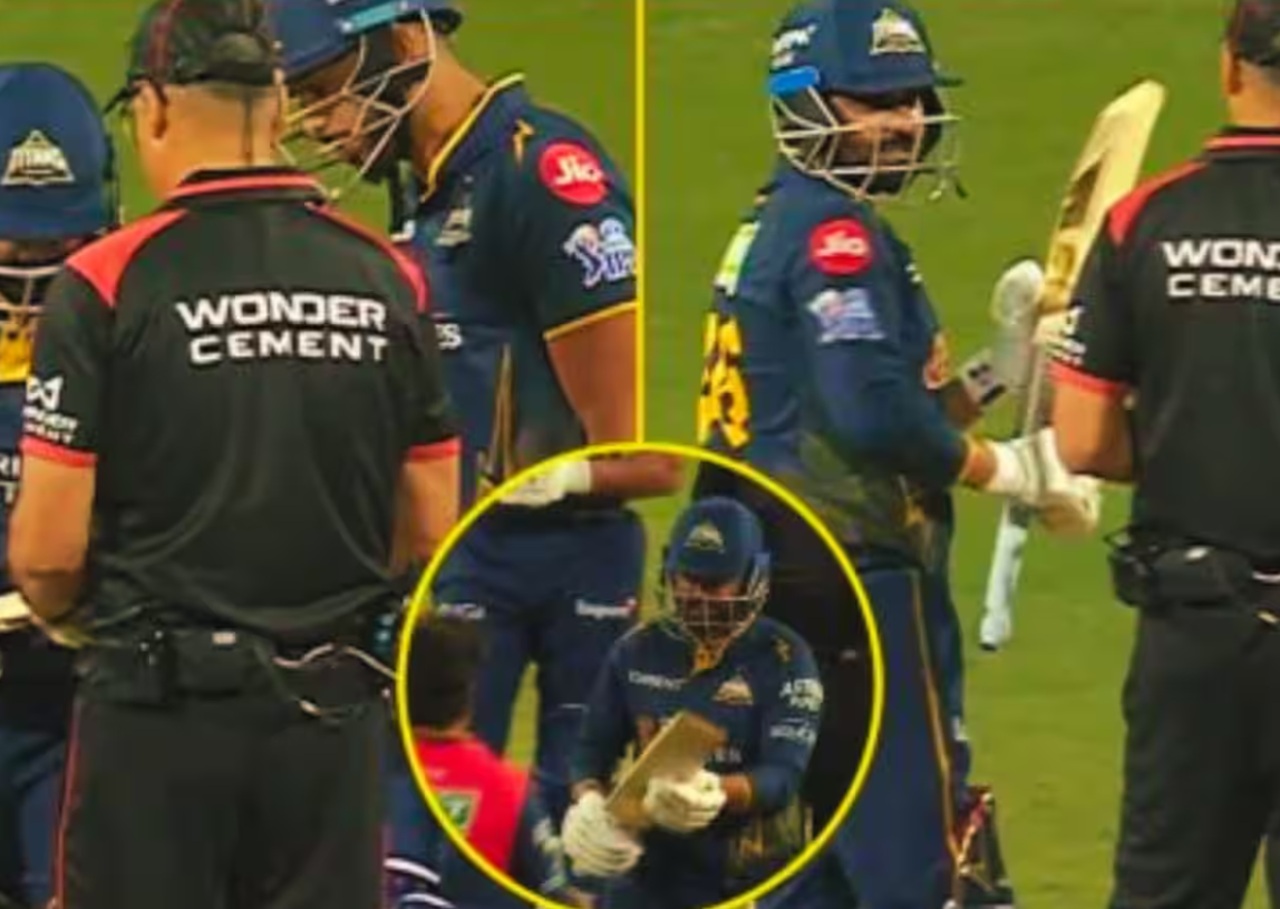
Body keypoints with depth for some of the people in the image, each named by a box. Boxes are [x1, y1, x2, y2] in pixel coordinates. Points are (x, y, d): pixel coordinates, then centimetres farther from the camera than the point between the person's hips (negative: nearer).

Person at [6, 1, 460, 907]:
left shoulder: (106, 284, -10)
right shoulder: (388, 279, 3)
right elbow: (431, 532, 7)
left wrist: (73, 618, 12)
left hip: (160, 705, -4)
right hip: (334, 712, 4)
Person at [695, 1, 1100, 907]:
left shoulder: (771, 231, 17)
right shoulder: (836, 233, -12)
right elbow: (875, 415, -23)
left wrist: (996, 372, 11)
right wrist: (1010, 469, -11)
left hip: (782, 582, 10)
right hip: (860, 579, -10)